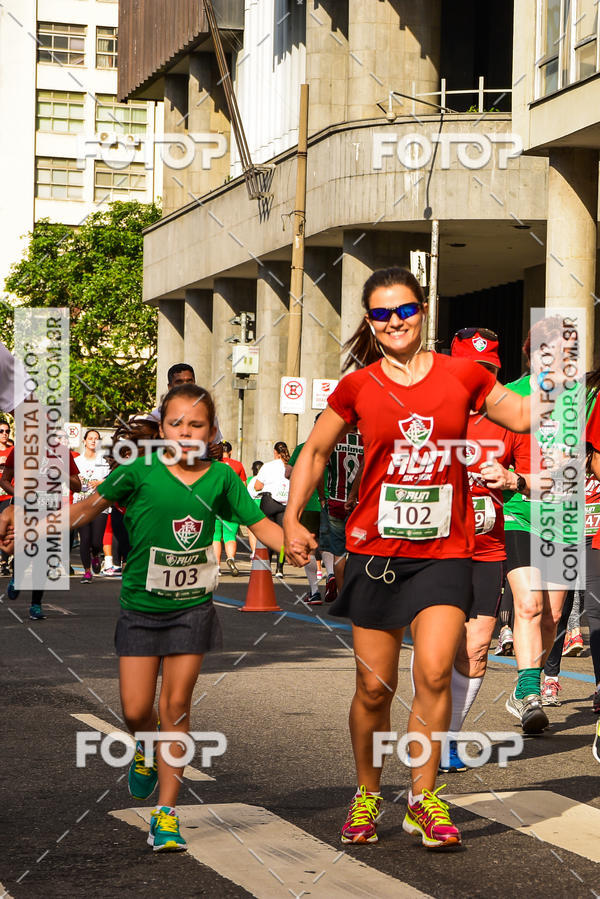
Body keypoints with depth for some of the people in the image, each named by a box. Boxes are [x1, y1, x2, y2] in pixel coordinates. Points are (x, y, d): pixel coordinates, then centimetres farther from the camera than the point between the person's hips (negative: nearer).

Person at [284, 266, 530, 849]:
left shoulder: (461, 375, 2)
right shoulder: (358, 387, 3)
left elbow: (528, 417, 12)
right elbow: (315, 452, 13)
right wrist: (291, 519, 4)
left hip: (444, 552, 0)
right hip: (375, 551, 1)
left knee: (434, 672, -16)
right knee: (374, 687, 5)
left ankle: (423, 799, -2)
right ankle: (367, 795, 25)